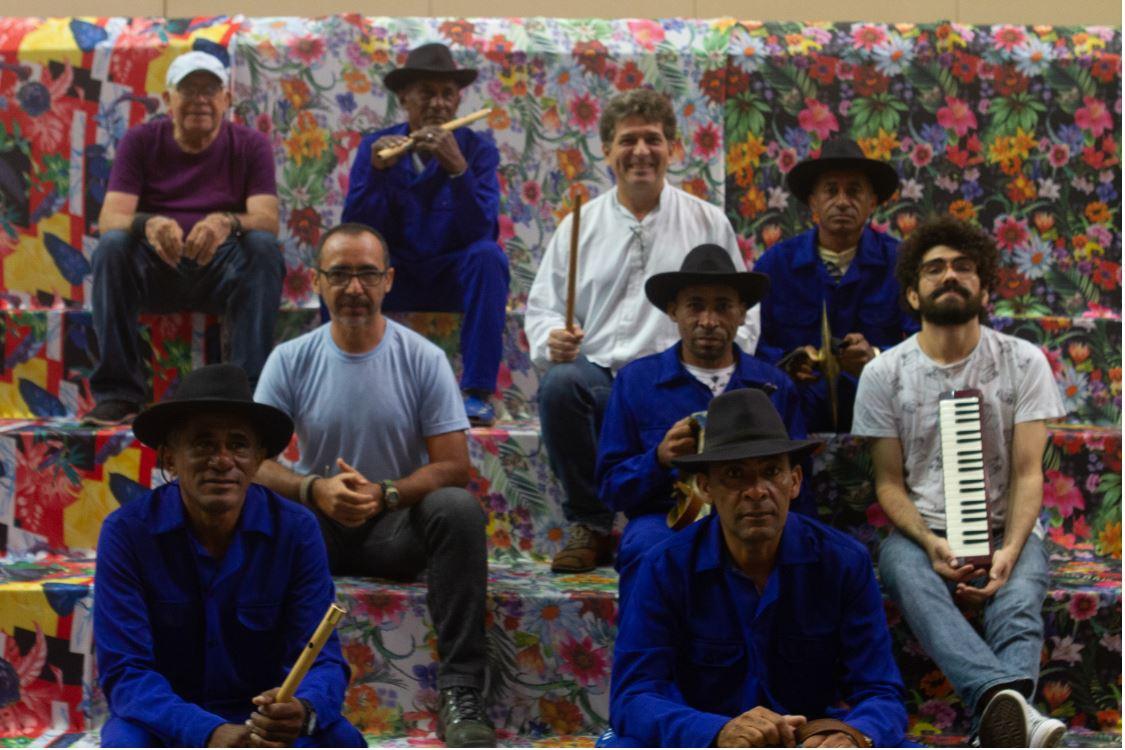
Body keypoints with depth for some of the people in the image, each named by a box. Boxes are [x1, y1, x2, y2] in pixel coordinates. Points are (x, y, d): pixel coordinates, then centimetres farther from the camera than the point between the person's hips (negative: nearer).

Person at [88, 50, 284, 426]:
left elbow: (267, 220, -13)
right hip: (156, 270, 1)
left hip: (224, 269, 0)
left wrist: (227, 223, -37)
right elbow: (110, 217, -9)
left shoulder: (250, 145, 2)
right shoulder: (141, 141, 3)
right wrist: (146, 224, -34)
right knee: (111, 246, -28)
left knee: (264, 247, -30)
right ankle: (118, 392, -27)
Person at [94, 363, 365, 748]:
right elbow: (125, 672, -18)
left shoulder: (296, 530, -10)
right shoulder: (127, 532, -14)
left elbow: (323, 658, -13)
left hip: (264, 715, 1)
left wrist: (303, 710, -39)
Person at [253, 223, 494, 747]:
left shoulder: (423, 359, -4)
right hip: (315, 527, 1)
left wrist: (384, 494, -27)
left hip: (397, 526, -1)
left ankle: (460, 693, -29)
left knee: (458, 508, -32)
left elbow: (453, 465, -8)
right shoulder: (291, 361, -1)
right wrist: (315, 489, -28)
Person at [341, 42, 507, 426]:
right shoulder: (375, 146, 1)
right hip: (393, 277, 1)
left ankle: (477, 391, -30)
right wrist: (376, 171, -23)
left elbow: (482, 233, -18)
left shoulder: (477, 149, -3)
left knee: (488, 256, -32)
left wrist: (458, 168, -31)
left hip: (453, 278, 0)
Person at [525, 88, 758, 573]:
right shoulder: (579, 226, 16)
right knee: (558, 383, -34)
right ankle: (589, 527, -15)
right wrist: (552, 341, -9)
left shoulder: (709, 223, 14)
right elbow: (542, 306, 16)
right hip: (599, 375, 1)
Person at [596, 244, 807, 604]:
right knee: (648, 548, -36)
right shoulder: (636, 380, 12)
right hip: (664, 518, -1)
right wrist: (660, 459, -11)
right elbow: (610, 487, 8)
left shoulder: (775, 385, 16)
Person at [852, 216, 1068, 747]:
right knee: (910, 580, -37)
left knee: (1018, 600, -34)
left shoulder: (1023, 362, 3)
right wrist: (931, 543, -17)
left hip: (1005, 530, 1)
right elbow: (889, 483, 4)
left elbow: (1027, 474, -1)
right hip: (922, 532, -1)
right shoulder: (884, 374, 3)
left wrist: (1010, 550, -20)